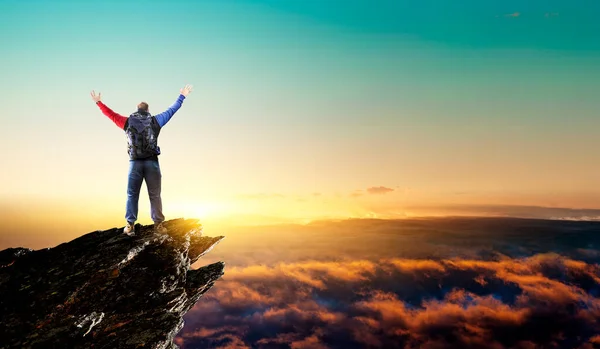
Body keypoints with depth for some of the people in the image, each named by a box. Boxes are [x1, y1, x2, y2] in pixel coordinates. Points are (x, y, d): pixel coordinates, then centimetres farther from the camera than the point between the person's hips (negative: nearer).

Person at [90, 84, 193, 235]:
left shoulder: (128, 122, 7)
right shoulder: (155, 120, 5)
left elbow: (111, 114, 19)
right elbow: (172, 110, 15)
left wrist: (98, 102, 34)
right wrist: (182, 96, 27)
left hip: (135, 162, 1)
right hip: (152, 162, -1)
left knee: (132, 194, 9)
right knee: (154, 195, 5)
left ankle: (130, 224, 9)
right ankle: (158, 223, 7)